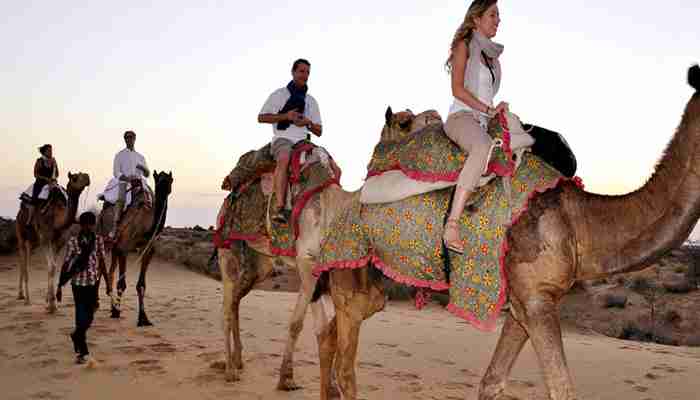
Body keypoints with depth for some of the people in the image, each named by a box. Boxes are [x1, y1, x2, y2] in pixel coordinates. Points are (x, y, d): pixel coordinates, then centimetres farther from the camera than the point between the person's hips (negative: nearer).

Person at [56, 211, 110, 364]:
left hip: (93, 282, 3)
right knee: (81, 315, -2)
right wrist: (59, 286, -7)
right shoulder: (73, 241, -8)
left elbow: (102, 263, 8)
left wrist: (108, 282, 10)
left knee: (89, 315, 11)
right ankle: (82, 351, 9)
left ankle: (76, 336, 41)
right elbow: (66, 264, -6)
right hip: (78, 283, -3)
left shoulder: (99, 240, 2)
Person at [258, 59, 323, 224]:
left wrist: (308, 123, -3)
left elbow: (319, 131, 20)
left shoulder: (311, 100, 22)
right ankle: (279, 207, -48)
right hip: (282, 138, -4)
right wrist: (285, 116, -8)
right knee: (284, 159, -40)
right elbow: (261, 117, 6)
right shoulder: (279, 94, 12)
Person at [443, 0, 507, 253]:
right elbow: (457, 89, -7)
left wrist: (498, 112, 10)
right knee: (483, 147, -40)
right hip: (461, 117, -9)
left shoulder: (493, 54, 24)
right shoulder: (464, 45, 5)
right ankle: (452, 224, -48)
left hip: (483, 123, 9)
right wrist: (489, 110, -9)